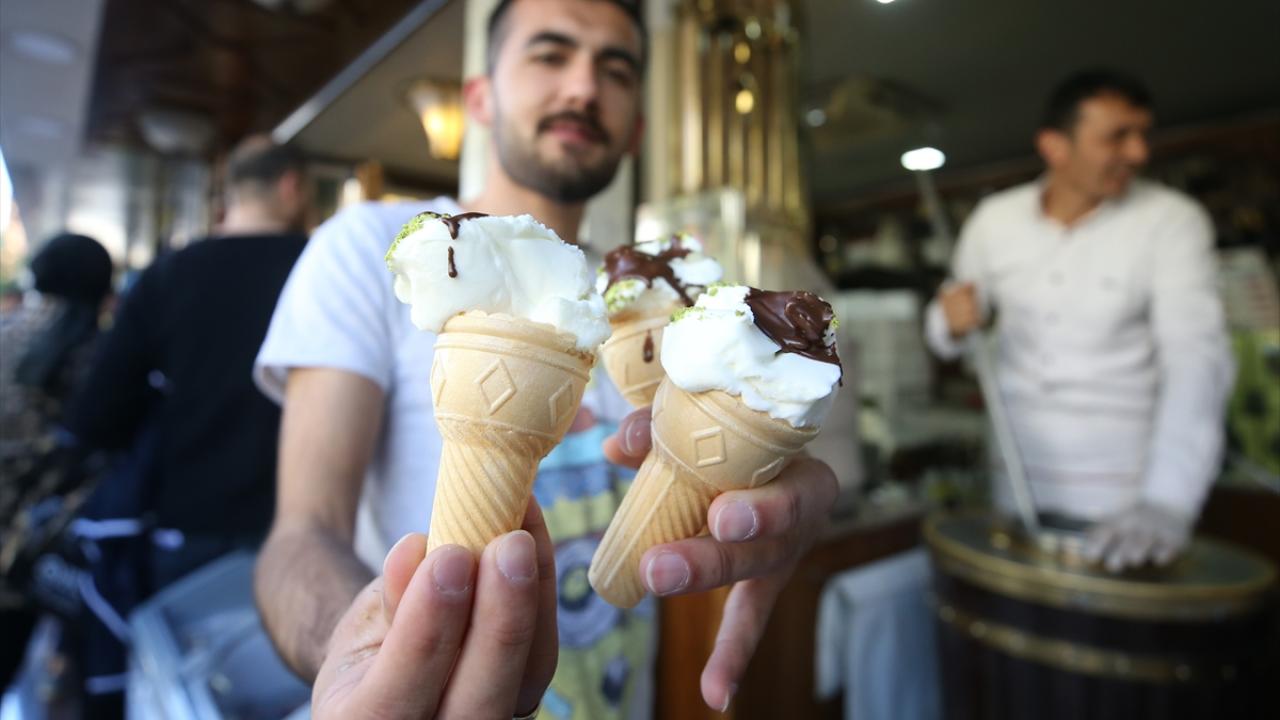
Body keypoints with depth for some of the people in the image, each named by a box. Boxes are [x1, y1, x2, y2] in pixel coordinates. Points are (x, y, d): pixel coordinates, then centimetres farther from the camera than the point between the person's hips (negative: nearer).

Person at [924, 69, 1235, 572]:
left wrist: (1168, 501, -34)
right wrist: (953, 320, -17)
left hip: (1126, 494, -2)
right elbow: (946, 333, 8)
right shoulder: (995, 219, -2)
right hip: (1018, 483, 2)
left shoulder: (1172, 220, -9)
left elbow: (1197, 357, -20)